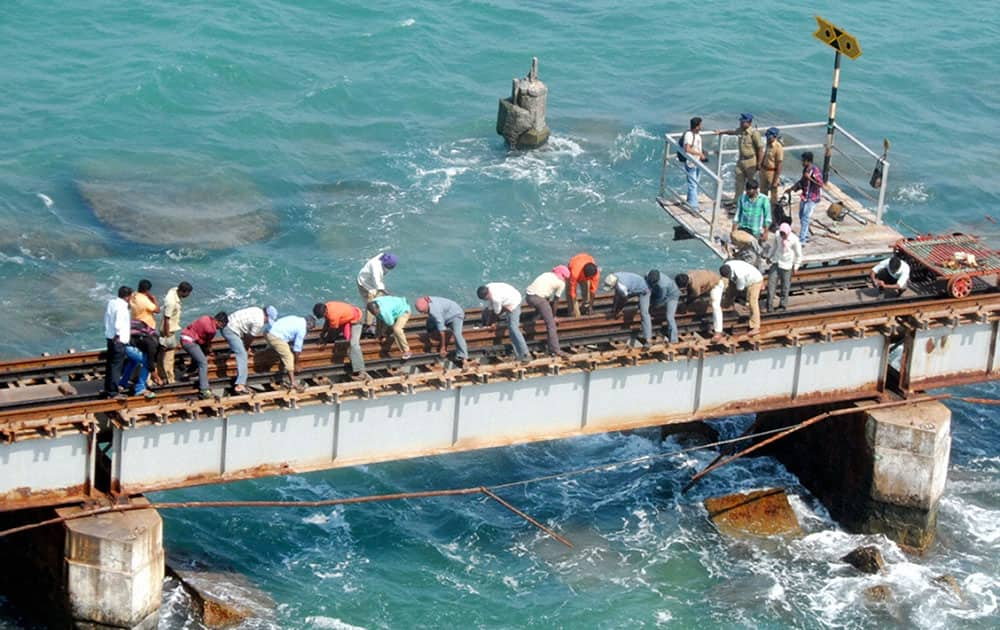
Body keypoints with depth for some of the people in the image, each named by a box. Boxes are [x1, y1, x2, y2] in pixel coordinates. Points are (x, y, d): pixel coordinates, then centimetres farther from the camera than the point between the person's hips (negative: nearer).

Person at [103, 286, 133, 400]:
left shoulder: (111, 302, 7)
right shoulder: (121, 307, -20)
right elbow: (118, 325, -29)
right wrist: (117, 336, -15)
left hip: (111, 338, 9)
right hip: (119, 341, -9)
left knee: (110, 365, 16)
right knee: (116, 366, -4)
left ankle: (108, 390, 24)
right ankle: (113, 392, -1)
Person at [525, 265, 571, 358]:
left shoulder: (547, 274, 27)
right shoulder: (561, 283, 8)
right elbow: (555, 301, 9)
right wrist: (553, 315, 21)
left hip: (528, 296, 7)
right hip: (538, 298, -7)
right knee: (551, 324, -3)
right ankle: (555, 349, -9)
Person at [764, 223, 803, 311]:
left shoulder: (794, 239, -18)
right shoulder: (777, 235, -10)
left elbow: (799, 254, -5)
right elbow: (772, 245, 10)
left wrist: (796, 266, 1)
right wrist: (769, 256, 18)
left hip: (787, 265, -3)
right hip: (776, 262, 3)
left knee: (785, 286, 5)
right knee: (771, 282, -5)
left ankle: (783, 305, 18)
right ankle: (769, 305, -1)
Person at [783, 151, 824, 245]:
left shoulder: (815, 170, -19)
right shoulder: (805, 169, 7)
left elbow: (820, 184, -22)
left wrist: (810, 178, -28)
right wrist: (792, 188, 17)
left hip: (812, 198, -9)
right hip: (804, 196, 9)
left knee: (805, 218, -12)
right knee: (801, 216, 17)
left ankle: (802, 240, -13)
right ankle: (806, 236, 30)